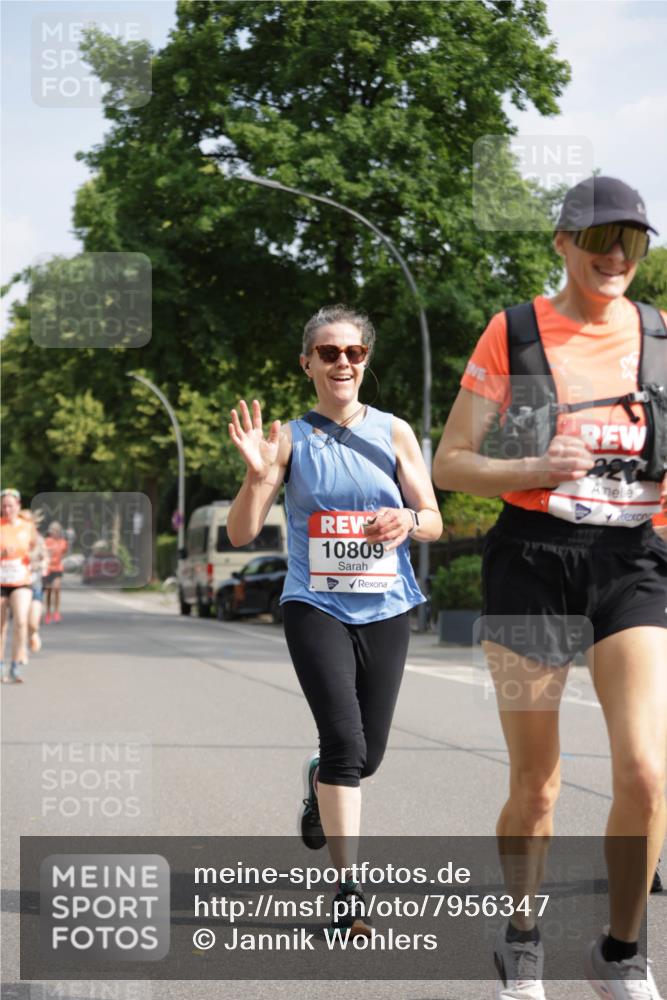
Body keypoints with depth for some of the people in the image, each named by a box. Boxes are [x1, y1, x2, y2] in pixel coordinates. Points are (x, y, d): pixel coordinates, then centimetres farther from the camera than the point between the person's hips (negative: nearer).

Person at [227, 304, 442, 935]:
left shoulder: (394, 432, 5)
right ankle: (348, 890, -12)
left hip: (384, 607, 3)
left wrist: (409, 521, -17)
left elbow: (434, 523, 6)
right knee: (345, 739, -18)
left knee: (367, 756, 9)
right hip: (314, 605, -3)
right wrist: (257, 475, -20)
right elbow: (241, 534, -3)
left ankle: (319, 780, 46)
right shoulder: (290, 438, 1)